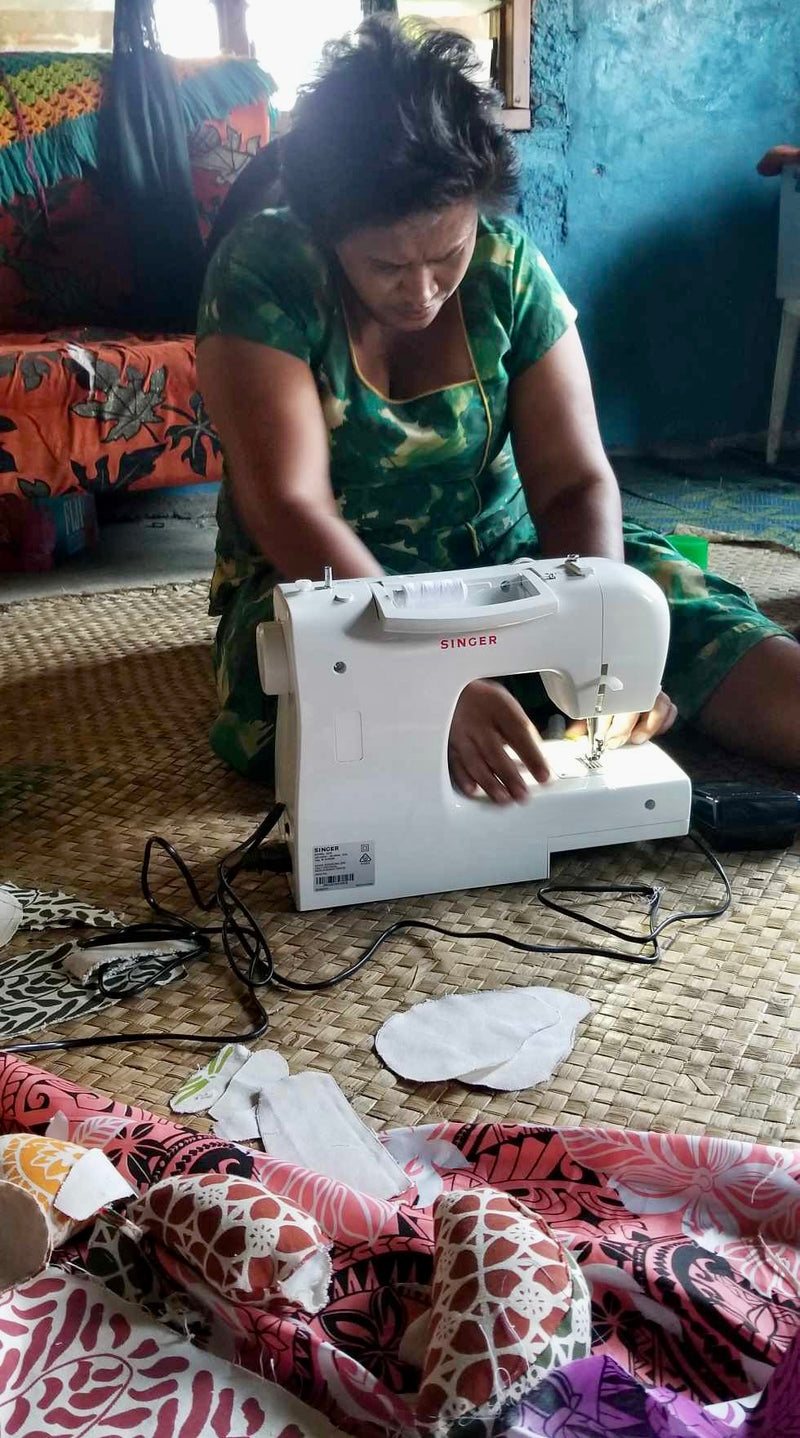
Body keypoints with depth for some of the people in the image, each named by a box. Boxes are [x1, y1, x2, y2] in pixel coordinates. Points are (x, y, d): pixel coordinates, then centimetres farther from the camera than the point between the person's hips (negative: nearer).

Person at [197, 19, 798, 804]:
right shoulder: (261, 276, -20)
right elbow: (289, 507, -29)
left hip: (501, 555, 3)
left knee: (682, 612, -19)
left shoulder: (508, 268, -11)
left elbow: (576, 482, -12)